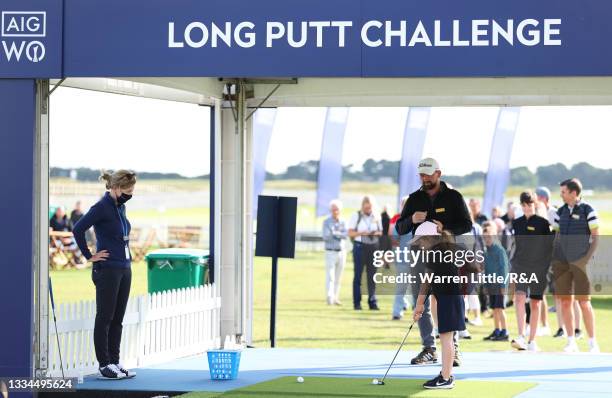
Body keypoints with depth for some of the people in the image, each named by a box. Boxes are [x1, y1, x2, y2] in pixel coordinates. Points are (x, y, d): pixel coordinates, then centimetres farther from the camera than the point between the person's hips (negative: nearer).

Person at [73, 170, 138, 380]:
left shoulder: (120, 207, 12)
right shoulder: (102, 207, -13)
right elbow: (78, 229, -21)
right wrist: (90, 256, -14)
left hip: (124, 268, 8)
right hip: (107, 270, -8)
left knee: (117, 319, 10)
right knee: (105, 318, -2)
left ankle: (114, 362, 16)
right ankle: (104, 365, 3)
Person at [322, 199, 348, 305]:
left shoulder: (342, 222, 8)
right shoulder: (326, 222, 0)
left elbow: (345, 235, -7)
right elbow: (325, 237, -11)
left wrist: (336, 233, -21)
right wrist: (339, 234, -21)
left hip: (341, 252, 4)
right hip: (330, 252, -4)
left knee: (338, 277, 8)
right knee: (330, 276, -13)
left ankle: (335, 298, 15)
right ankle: (329, 297, -23)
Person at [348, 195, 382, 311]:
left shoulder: (376, 217, 10)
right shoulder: (356, 216, 1)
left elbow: (381, 232, 15)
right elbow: (350, 233, -1)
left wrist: (376, 233, -7)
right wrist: (361, 233, -17)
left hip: (373, 247, 3)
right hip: (360, 247, -3)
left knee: (372, 275, 3)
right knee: (358, 274, 0)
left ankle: (372, 301, 5)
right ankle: (357, 302, 4)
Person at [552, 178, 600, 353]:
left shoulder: (588, 210, -4)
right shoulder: (561, 211, 11)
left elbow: (596, 236, -4)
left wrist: (589, 257, -12)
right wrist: (553, 259, 10)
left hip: (580, 261, -5)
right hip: (561, 261, 5)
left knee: (584, 302, -6)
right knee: (565, 302, 3)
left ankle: (593, 343, -1)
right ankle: (571, 342, 9)